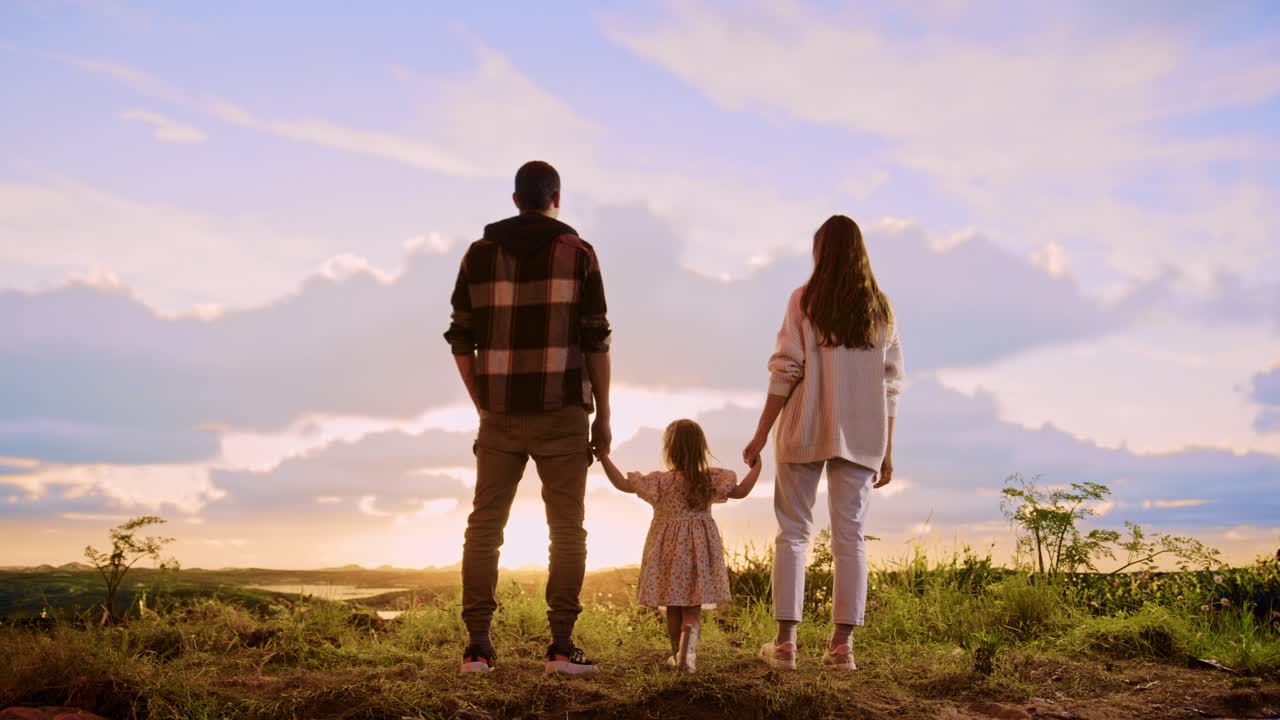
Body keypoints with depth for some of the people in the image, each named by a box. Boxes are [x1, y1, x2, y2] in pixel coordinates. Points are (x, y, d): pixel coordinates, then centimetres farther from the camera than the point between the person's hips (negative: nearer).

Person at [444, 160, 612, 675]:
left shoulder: (479, 254, 8)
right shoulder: (577, 253, 0)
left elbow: (461, 341, 6)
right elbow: (595, 340, -4)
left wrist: (484, 407, 15)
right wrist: (603, 415, 3)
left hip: (500, 414, 2)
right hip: (560, 410, -2)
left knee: (484, 525, 8)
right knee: (567, 528, 4)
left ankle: (478, 647, 6)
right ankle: (561, 647, 2)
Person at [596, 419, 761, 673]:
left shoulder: (660, 481, -12)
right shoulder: (712, 479, -7)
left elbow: (622, 483, -10)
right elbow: (741, 491, 0)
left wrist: (604, 458, -3)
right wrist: (756, 466, 11)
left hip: (669, 549, -1)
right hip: (699, 550, 1)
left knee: (673, 608, 13)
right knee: (693, 609, 6)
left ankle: (677, 654, 24)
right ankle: (687, 652, -15)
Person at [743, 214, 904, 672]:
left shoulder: (805, 300, -2)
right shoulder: (880, 308, 8)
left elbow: (786, 371, -7)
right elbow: (890, 383, 6)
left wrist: (762, 433, -2)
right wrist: (888, 450, 11)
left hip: (806, 431, -2)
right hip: (862, 437, 2)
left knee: (793, 532, 5)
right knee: (850, 536, 5)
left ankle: (786, 641, 4)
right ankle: (842, 642, 5)